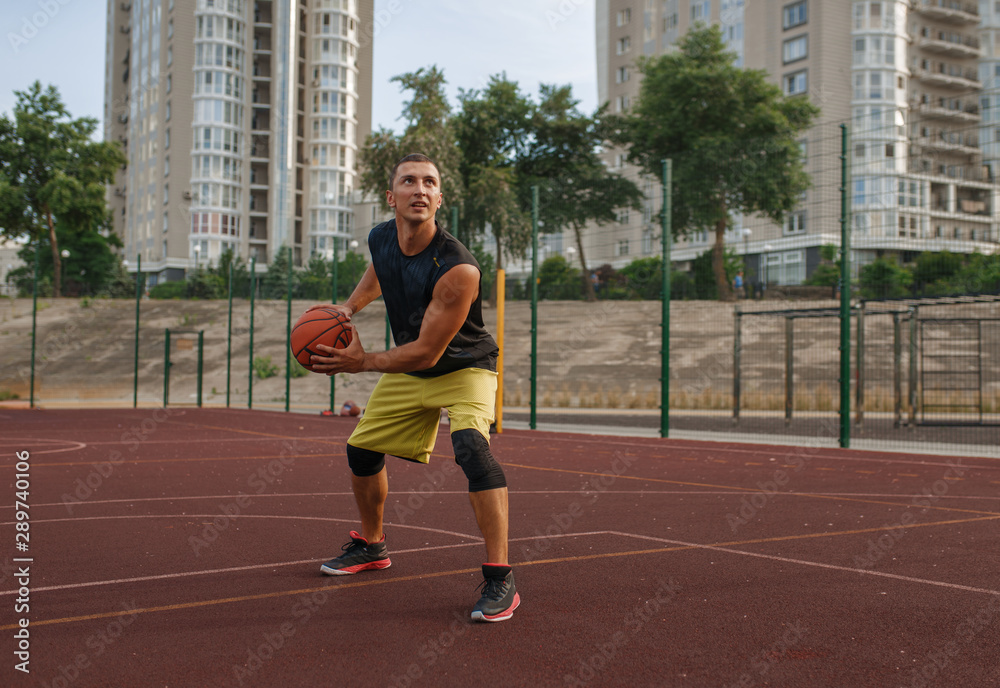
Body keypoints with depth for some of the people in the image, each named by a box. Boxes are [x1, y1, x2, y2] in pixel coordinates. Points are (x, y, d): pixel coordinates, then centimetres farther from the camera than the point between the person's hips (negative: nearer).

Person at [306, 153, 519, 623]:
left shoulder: (458, 269, -34)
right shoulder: (380, 239, -12)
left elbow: (427, 352, -29)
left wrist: (363, 363, -22)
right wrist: (349, 307, -2)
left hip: (463, 368, -7)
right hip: (406, 370, 7)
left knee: (470, 443, -32)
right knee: (362, 448, 12)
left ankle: (500, 579, -27)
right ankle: (371, 546, 38)